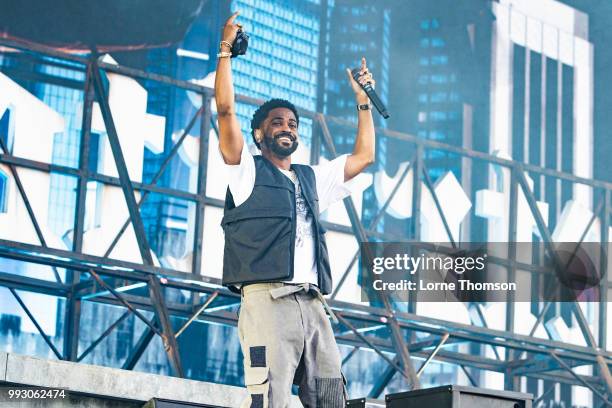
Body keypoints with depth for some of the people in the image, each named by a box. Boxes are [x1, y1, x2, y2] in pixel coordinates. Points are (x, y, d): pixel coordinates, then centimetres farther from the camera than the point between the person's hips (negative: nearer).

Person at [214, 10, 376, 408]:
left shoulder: (312, 178, 30)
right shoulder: (248, 171, 13)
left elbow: (363, 156, 34)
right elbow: (226, 110, 2)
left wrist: (363, 100, 35)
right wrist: (226, 51, 5)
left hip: (314, 306, 6)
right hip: (267, 298, -6)